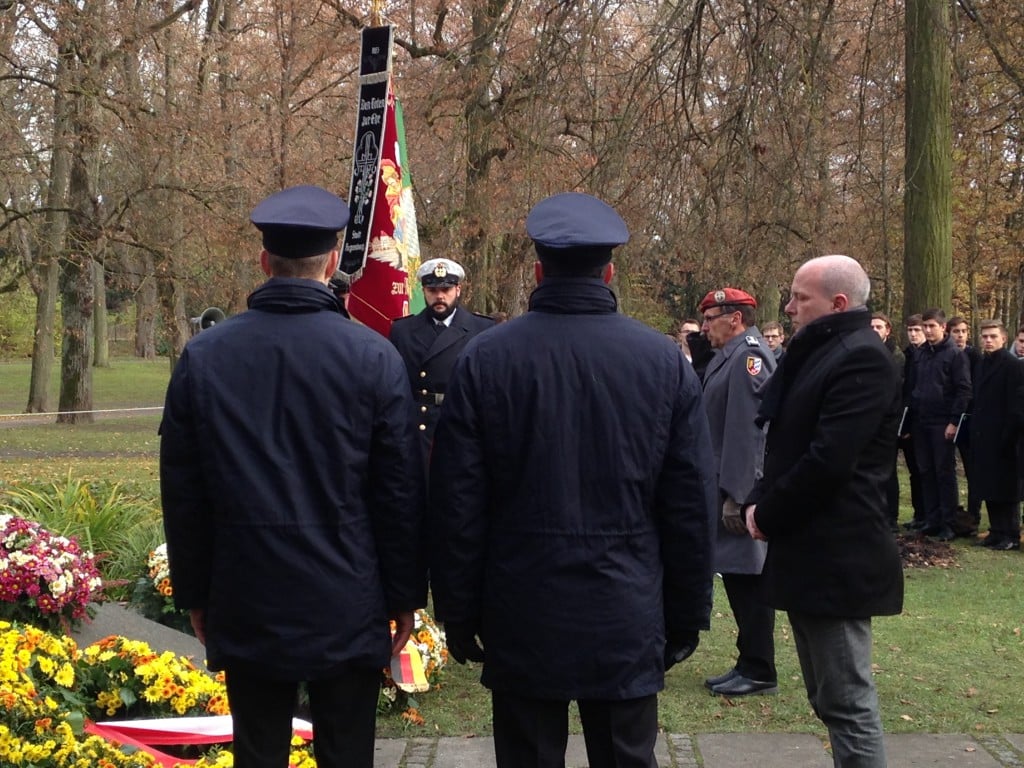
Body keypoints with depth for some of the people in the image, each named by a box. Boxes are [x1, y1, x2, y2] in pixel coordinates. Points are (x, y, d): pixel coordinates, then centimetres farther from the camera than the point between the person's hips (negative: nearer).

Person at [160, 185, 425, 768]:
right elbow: (401, 493, -5)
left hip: (246, 607, 2)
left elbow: (182, 494, 2)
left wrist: (195, 594, 13)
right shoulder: (373, 356, -8)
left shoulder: (202, 357, -3)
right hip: (347, 608, -1)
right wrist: (405, 595, 6)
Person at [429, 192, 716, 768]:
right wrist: (687, 618, 9)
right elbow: (693, 508, -1)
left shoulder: (485, 359, -6)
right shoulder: (666, 362, -4)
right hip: (627, 623, 1)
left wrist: (459, 615, 6)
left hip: (521, 622, 0)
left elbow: (456, 505, -4)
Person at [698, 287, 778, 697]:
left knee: (747, 576, -3)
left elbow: (746, 432, -22)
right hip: (732, 487, 10)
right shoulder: (731, 356, 15)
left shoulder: (748, 356, -16)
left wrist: (736, 495, -23)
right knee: (738, 574, 14)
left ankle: (759, 671, 5)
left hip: (743, 491, -10)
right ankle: (748, 663, 22)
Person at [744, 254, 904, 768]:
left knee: (847, 703, -5)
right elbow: (788, 442, 18)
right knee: (830, 698, 17)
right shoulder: (817, 354, 15)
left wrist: (767, 513, -12)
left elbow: (828, 460, -24)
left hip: (835, 558, -10)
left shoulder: (860, 358, -16)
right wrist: (760, 501, 1)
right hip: (811, 552, 10)